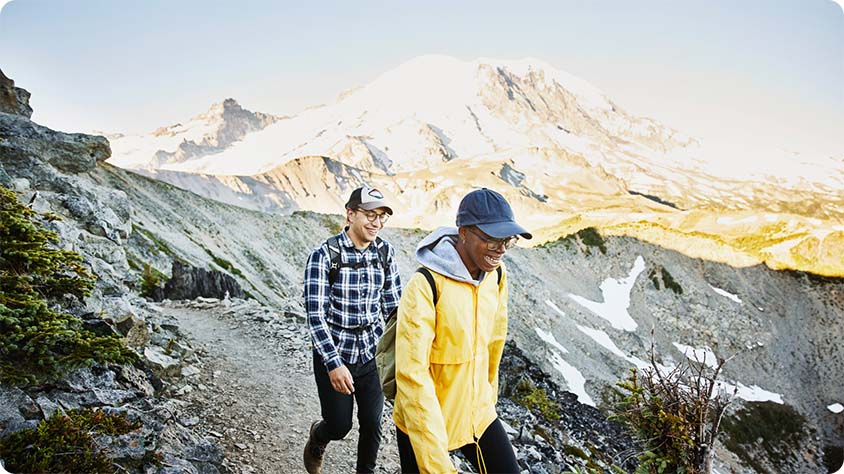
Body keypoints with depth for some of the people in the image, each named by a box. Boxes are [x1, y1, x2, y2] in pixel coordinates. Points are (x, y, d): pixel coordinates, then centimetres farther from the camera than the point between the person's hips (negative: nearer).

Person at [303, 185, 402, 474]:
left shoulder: (385, 252, -4)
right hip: (333, 355, -3)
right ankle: (317, 437, 45)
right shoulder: (324, 256, -17)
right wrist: (334, 363, -23)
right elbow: (315, 315, -19)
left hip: (372, 354, 3)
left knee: (372, 423, 9)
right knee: (339, 426, 9)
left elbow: (393, 305, 3)